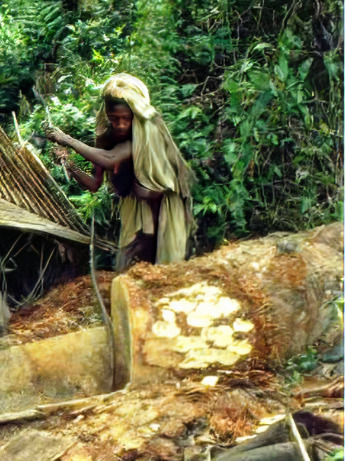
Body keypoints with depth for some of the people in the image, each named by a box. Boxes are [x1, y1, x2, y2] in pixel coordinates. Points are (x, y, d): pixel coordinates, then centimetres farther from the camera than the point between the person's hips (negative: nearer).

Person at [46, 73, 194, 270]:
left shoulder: (147, 130, -22)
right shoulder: (107, 139, -4)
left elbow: (111, 160, -35)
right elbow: (94, 184, -5)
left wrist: (69, 140, -30)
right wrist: (71, 167, -23)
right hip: (135, 209, 5)